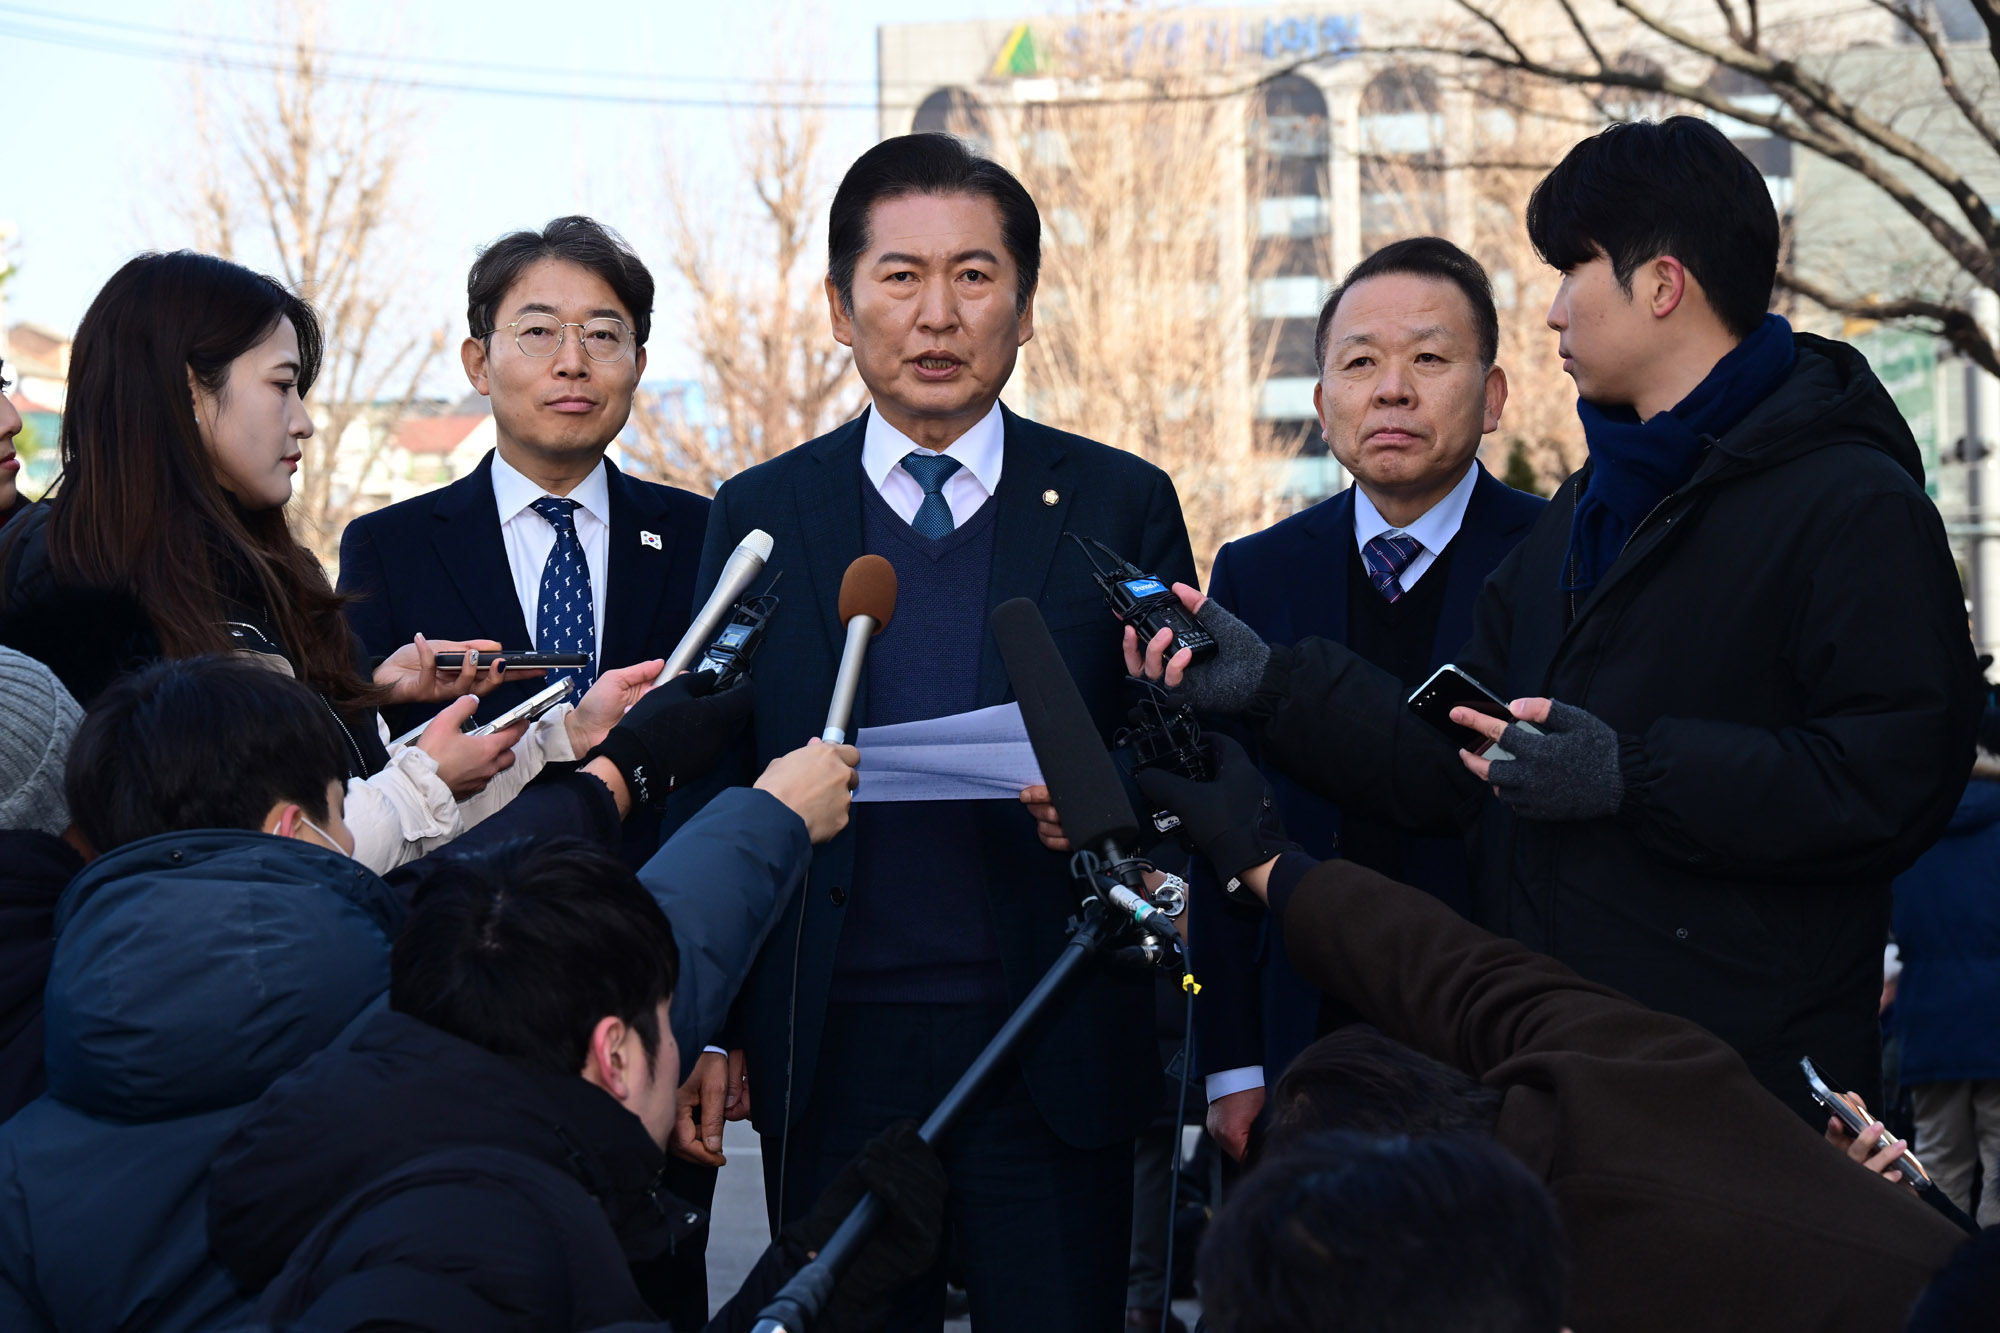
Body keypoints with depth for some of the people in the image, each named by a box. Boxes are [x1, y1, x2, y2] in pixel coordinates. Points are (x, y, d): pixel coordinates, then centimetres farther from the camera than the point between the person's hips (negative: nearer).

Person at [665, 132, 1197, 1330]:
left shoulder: (1122, 506, 5)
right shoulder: (759, 515, 7)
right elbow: (706, 788, 8)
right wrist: (706, 1040, 1)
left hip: (1053, 1053, -1)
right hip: (835, 1053, 1)